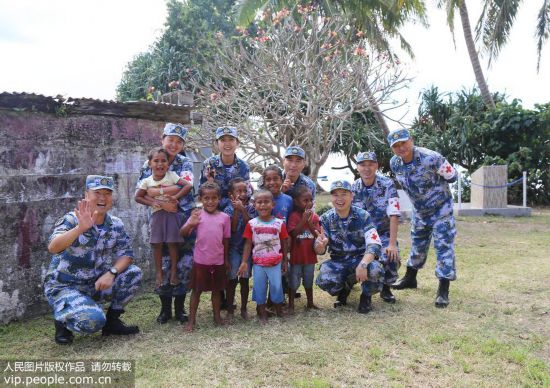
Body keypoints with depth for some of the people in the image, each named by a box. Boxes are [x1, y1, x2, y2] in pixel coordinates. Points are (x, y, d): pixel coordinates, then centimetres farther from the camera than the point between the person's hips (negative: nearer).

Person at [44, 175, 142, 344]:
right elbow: (53, 248, -37)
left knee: (133, 273, -15)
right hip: (63, 286, -5)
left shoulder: (116, 225, -3)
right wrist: (81, 228, -53)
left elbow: (126, 255, -6)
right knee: (93, 321, -30)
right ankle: (62, 321, 5)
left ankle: (112, 319, 4)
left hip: (96, 284, 5)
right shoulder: (71, 219, -19)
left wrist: (111, 272, -27)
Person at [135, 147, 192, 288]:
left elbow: (188, 185, -12)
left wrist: (176, 197, -19)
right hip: (157, 214, 2)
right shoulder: (147, 181, 1)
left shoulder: (171, 176, -6)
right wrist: (151, 203, -9)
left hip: (172, 213, -2)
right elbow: (138, 197, 6)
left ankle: (173, 272, 15)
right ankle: (159, 274, 18)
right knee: (157, 244, 5)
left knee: (173, 243, 1)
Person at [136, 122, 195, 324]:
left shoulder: (185, 163, 2)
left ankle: (180, 307, 17)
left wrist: (158, 191, -17)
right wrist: (161, 203, -19)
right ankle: (165, 308, 20)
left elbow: (187, 186, -15)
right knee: (162, 262, 3)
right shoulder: (149, 164, 4)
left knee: (185, 262, 1)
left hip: (184, 217, 0)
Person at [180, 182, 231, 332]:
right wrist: (190, 224, -33)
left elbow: (226, 240, 6)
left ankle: (217, 316, 31)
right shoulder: (197, 215, -7)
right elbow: (182, 233, -12)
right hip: (200, 260, -2)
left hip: (218, 261, 2)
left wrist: (226, 260, 9)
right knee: (197, 290, 9)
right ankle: (192, 319, 19)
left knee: (216, 289, 16)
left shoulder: (224, 217, -1)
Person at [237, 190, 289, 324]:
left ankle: (279, 312, 29)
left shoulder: (279, 223, -6)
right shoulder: (252, 224, -7)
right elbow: (248, 244, -3)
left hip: (275, 263, 0)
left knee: (276, 286, 7)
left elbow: (284, 243, 2)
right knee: (259, 287, 10)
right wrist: (244, 262, -7)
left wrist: (285, 260, 5)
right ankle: (262, 314, 27)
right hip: (258, 263, 0)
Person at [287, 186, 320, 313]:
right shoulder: (294, 216, -12)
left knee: (309, 281, 19)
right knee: (294, 282, 8)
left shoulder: (314, 216, 0)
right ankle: (291, 305, 20)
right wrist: (303, 219, -26)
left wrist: (310, 222, -21)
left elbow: (318, 235, -7)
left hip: (310, 255, 4)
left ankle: (310, 303, 33)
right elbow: (293, 233, -22)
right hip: (296, 256, -4)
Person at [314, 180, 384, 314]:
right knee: (324, 280, -28)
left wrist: (363, 264, -39)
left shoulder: (363, 216, -10)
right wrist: (320, 245, -35)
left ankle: (366, 296, 2)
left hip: (361, 258, -1)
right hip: (337, 262, 2)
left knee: (375, 271, -34)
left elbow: (374, 244, -19)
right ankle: (344, 288, 10)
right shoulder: (326, 219, -5)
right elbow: (320, 251, -8)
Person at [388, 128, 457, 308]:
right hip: (419, 210, 6)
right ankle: (410, 278, 38)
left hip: (441, 209, -5)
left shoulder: (430, 158, -29)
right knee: (417, 245, 19)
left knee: (444, 247, -6)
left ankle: (443, 290, 0)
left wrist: (433, 184, -6)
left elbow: (451, 176, -15)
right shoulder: (394, 163, -10)